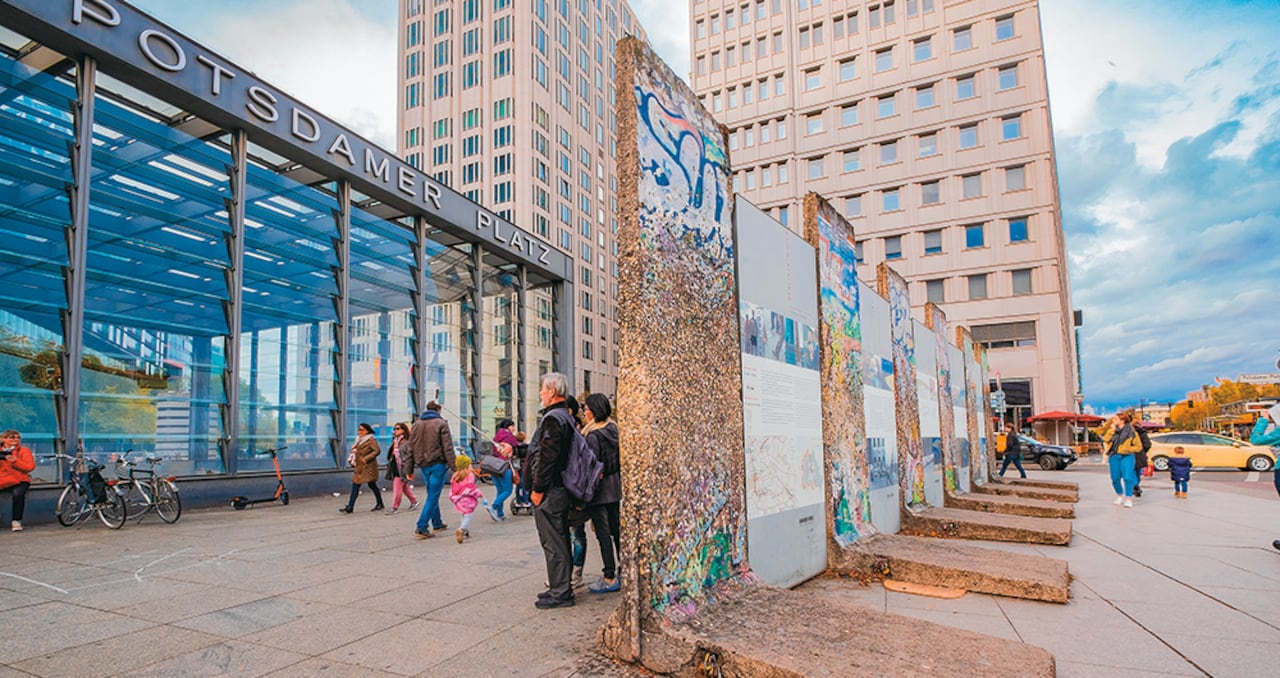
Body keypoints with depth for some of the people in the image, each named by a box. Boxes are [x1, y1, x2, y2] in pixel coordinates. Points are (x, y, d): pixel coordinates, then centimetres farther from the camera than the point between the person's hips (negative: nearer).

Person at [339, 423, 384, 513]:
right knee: (355, 485, 5)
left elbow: (377, 450, -20)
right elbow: (354, 451, 23)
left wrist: (366, 458, -22)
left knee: (372, 485, 1)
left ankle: (380, 504, 15)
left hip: (367, 467, -8)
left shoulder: (371, 440, -11)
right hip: (359, 467, 8)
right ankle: (350, 507, 7)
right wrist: (351, 459, 6)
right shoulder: (359, 440, 14)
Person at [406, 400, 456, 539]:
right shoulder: (441, 424, -6)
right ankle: (421, 527, -10)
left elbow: (411, 448, 11)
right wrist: (453, 465, -9)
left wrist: (409, 469, 14)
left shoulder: (416, 425, 11)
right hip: (437, 464, -6)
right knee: (433, 496, -4)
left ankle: (437, 524, 27)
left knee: (432, 495, 18)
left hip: (423, 465, 6)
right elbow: (448, 447, -10)